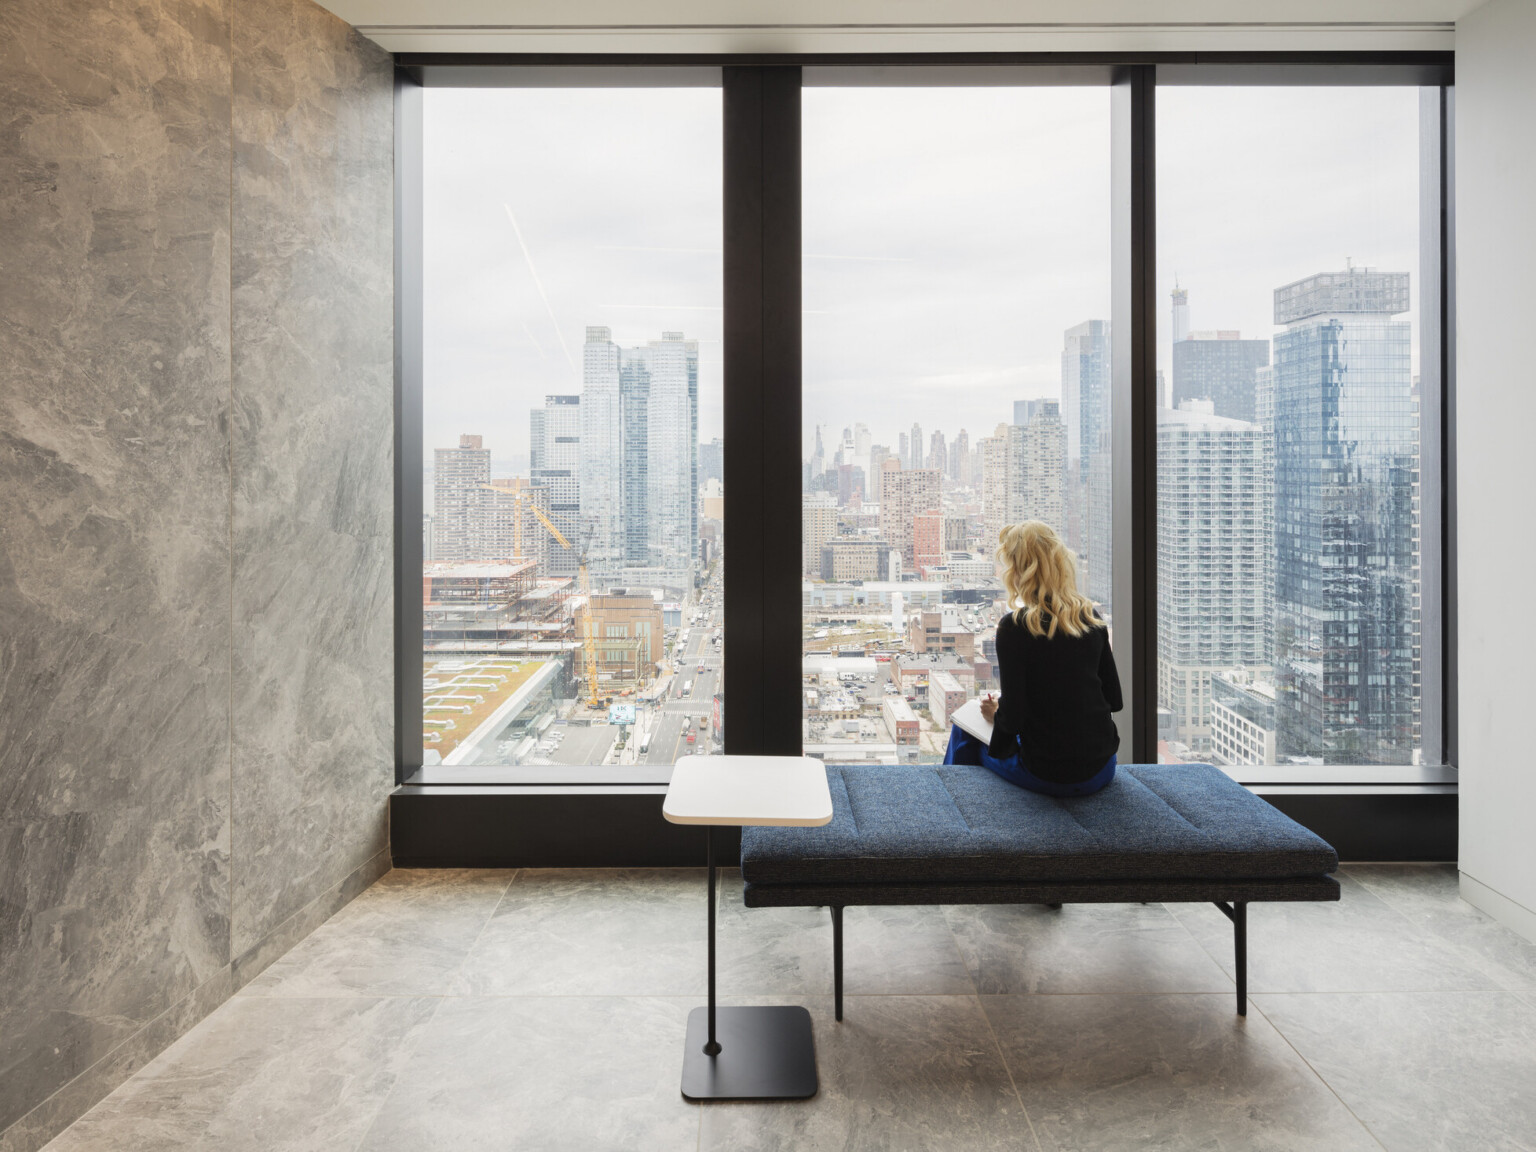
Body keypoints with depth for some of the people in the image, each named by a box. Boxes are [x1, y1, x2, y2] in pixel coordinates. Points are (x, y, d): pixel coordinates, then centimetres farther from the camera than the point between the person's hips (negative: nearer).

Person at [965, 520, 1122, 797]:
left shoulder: (1014, 627, -17)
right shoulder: (1092, 617, -1)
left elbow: (1012, 719, -18)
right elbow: (1115, 700, 7)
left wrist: (995, 714, 4)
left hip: (1048, 775, -5)